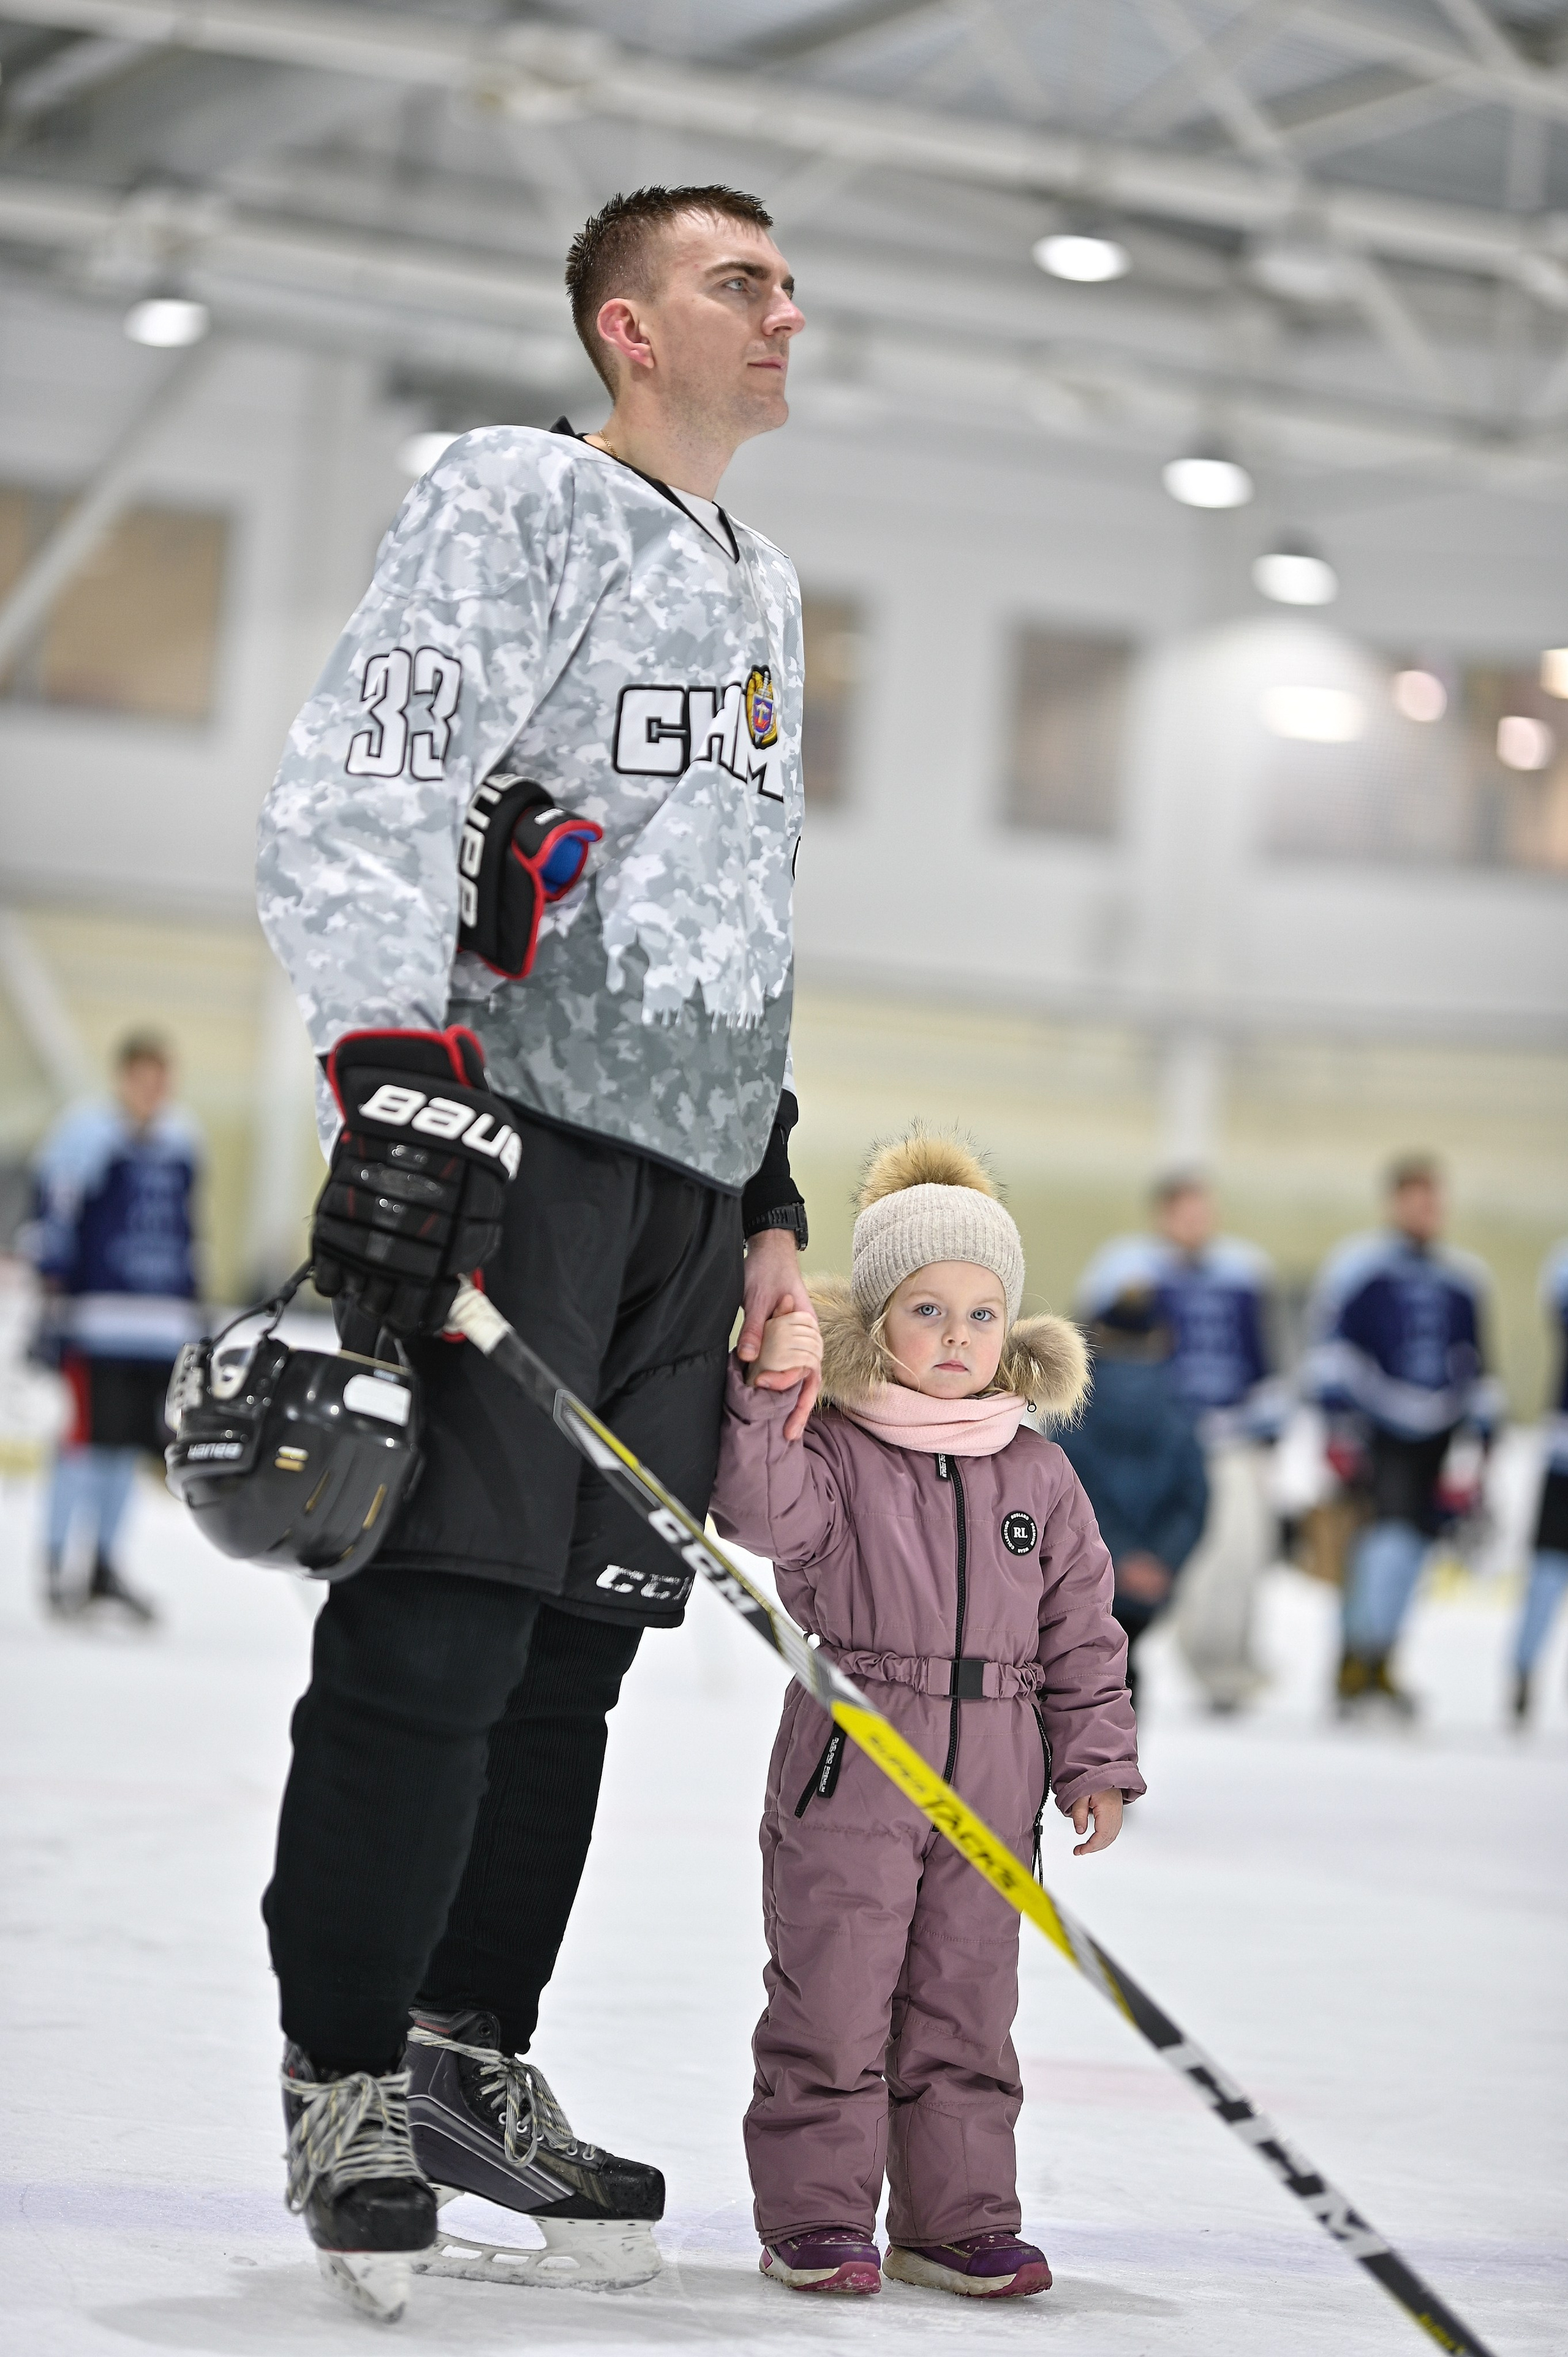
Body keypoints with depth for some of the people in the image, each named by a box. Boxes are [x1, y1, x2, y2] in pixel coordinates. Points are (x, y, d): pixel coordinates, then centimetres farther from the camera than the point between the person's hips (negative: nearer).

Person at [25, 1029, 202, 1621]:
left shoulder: (182, 1140, 13)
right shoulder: (84, 1134, -8)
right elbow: (49, 1217, -8)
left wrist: (191, 1308, 21)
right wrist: (54, 1299, -12)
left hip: (162, 1322, 6)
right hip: (96, 1315, -6)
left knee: (128, 1440, 8)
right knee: (89, 1434, -8)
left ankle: (103, 1569, 17)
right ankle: (56, 1566, 0)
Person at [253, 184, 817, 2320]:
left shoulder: (766, 592, 25)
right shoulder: (520, 498, -1)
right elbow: (361, 798, -12)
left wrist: (772, 1202, 22)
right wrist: (401, 1079, -23)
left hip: (689, 1183, 8)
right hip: (506, 1134, -8)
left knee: (578, 1645, 7)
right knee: (440, 1625, -11)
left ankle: (470, 2057, 17)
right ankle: (347, 2083, 0)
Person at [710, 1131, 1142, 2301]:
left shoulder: (1039, 1475, 9)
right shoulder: (833, 1448, -3)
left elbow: (1081, 1632, 12)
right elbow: (763, 1511, -24)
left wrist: (1097, 1763, 8)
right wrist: (772, 1386, -34)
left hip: (990, 1784, 4)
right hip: (848, 1774, -4)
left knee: (964, 2012, 10)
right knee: (831, 2004, 0)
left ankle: (957, 2218, 19)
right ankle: (815, 2217, 10)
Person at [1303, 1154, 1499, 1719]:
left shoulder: (1463, 1279, 14)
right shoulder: (1357, 1265, -1)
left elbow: (1477, 1370, 20)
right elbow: (1328, 1346, -3)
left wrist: (1476, 1444, 15)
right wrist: (1340, 1423, -11)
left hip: (1437, 1439, 5)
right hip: (1376, 1433, -5)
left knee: (1410, 1545, 5)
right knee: (1392, 1521, -22)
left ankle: (1365, 1671, 19)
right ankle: (1363, 1661, -22)